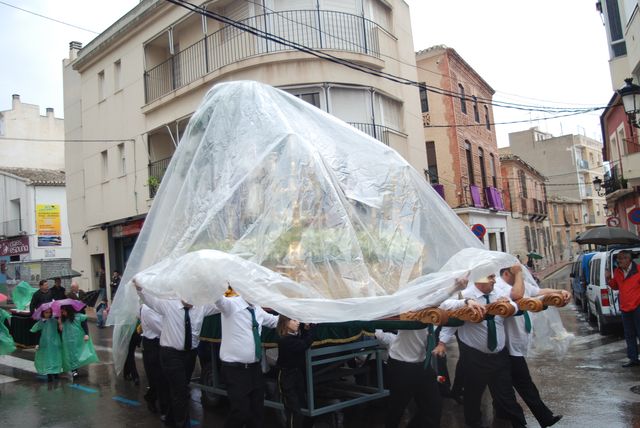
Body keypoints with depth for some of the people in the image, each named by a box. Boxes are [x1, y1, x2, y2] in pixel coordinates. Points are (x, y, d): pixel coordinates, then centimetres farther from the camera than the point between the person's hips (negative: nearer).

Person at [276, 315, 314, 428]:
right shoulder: (284, 339, -24)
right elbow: (304, 345, -30)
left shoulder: (296, 335, 2)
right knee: (294, 409, -1)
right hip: (287, 376, -8)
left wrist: (306, 329, -10)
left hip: (299, 374, 8)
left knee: (303, 404, 17)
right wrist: (310, 330, -21)